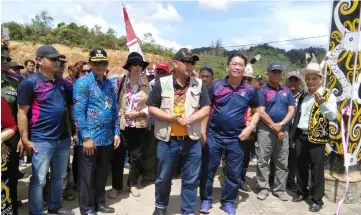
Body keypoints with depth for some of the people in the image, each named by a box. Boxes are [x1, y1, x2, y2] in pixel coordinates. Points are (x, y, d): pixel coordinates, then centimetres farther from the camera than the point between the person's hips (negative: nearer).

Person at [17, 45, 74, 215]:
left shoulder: (61, 81, 8)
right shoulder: (30, 82, -9)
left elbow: (71, 103, 17)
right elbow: (22, 112, -9)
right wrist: (25, 139, -12)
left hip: (63, 138, 6)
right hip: (41, 140, -6)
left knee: (59, 176, 18)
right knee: (39, 180, 4)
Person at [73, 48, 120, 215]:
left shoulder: (109, 84, 12)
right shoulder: (83, 82, -8)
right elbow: (78, 112, -14)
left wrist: (116, 132, 8)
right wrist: (86, 137, -17)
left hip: (107, 138, 6)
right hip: (90, 138, -6)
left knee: (102, 174, 17)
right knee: (87, 176, 8)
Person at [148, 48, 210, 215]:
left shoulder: (199, 84, 3)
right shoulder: (162, 83, -3)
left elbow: (206, 108, 1)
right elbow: (152, 108, -2)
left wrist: (190, 118, -16)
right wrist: (170, 117, -16)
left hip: (192, 140, 2)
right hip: (167, 140, -1)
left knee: (191, 180, 10)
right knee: (163, 177, 15)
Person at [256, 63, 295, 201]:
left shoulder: (287, 91, 13)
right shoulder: (262, 91, -1)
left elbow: (291, 111, 6)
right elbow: (261, 112, -9)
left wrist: (281, 124, -10)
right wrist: (274, 127, -10)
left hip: (283, 130, 4)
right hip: (266, 129, -4)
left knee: (282, 162, 9)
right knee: (263, 160, 0)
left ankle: (279, 189, 19)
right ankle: (263, 188, 11)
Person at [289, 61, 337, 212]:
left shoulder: (328, 95, -4)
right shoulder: (303, 96, 12)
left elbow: (333, 116, -17)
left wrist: (322, 103, -32)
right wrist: (292, 136, 12)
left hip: (317, 138, -5)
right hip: (301, 136, 6)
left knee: (317, 169, 1)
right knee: (301, 166, 14)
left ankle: (317, 199, 14)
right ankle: (302, 192, 31)